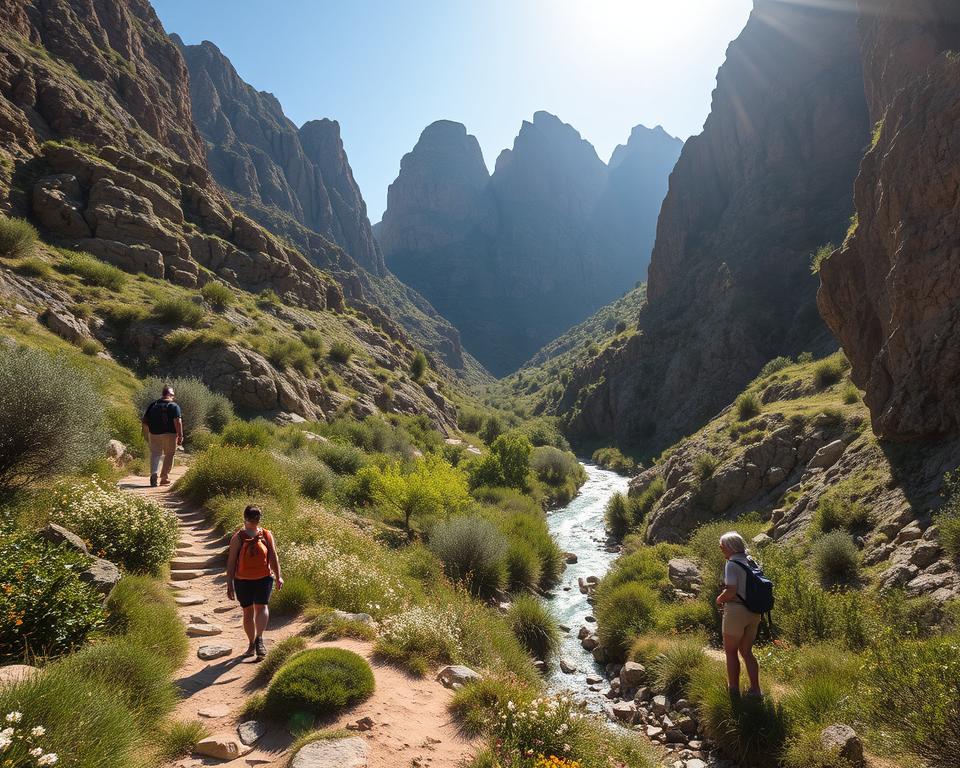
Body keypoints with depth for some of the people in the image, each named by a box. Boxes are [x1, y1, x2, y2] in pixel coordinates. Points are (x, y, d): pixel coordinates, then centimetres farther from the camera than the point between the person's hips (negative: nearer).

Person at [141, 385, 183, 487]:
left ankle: (153, 473, -13)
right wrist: (180, 435, -13)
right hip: (169, 434, -3)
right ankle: (164, 477, 10)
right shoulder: (174, 406, -5)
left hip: (154, 434, 3)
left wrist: (146, 435, 22)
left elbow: (144, 421, 12)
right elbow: (177, 421, -16)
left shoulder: (152, 405, 10)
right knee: (169, 455, 9)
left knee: (155, 454, 9)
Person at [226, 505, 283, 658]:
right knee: (248, 612, 3)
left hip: (263, 578, 0)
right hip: (243, 581, 0)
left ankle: (259, 639, -5)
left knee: (261, 606, -7)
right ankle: (252, 643, 5)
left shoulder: (266, 535, 3)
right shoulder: (238, 538, 0)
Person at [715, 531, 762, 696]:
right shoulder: (751, 562, 9)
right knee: (746, 651, 18)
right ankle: (755, 690, 20)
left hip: (737, 611, -8)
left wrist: (719, 599, -3)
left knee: (731, 651, 8)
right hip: (754, 612, 8)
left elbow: (731, 590, -23)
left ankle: (734, 690, 14)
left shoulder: (732, 564, -15)